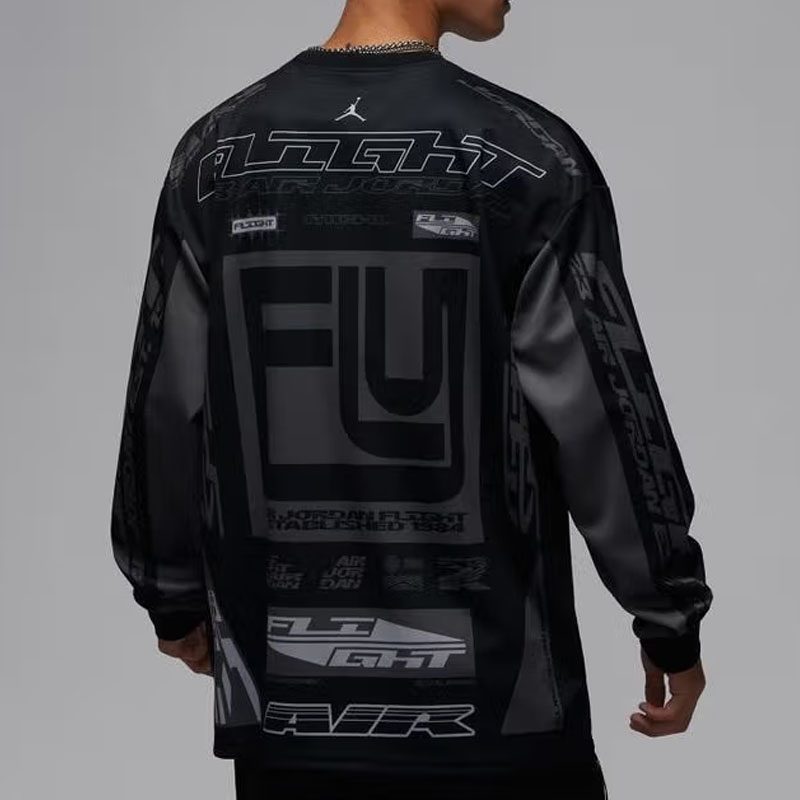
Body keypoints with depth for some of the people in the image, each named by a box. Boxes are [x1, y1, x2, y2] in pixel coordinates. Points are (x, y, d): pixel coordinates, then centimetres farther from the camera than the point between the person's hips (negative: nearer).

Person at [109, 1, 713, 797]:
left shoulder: (218, 152, 1)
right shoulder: (526, 156, -10)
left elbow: (166, 414, 6)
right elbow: (604, 416, -8)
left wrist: (172, 595, 20)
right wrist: (670, 618, 3)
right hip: (491, 698, -3)